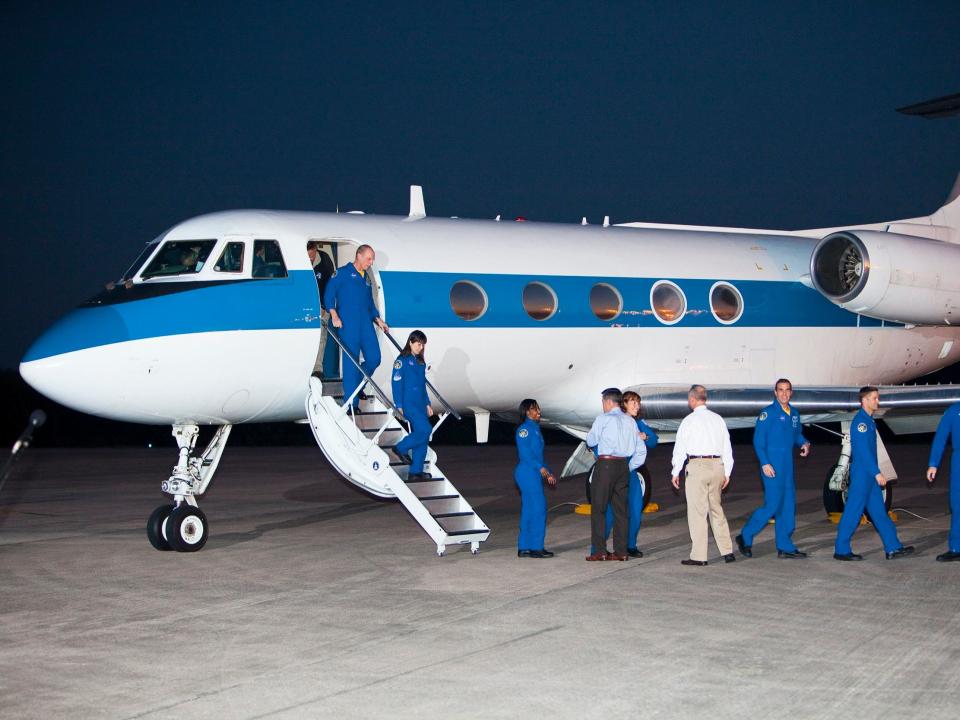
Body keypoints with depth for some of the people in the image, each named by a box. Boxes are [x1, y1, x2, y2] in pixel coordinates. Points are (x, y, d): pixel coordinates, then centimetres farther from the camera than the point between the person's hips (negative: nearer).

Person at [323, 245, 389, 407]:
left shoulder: (367, 278, 23)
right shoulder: (343, 273, 2)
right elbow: (328, 293, -4)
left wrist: (378, 320, 16)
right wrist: (334, 315, -16)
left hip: (366, 324, 7)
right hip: (348, 324, -7)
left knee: (374, 358, -1)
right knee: (351, 362, -7)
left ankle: (357, 386, 25)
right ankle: (351, 403, -3)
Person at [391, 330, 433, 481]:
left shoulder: (421, 362, 15)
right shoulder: (402, 361, -7)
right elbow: (397, 384, -10)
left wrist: (427, 404, 17)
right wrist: (399, 406, -14)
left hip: (420, 404, 8)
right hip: (408, 404, -8)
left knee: (422, 437, 3)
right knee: (425, 429, -19)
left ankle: (416, 471, 8)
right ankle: (401, 448, 1)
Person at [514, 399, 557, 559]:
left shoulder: (535, 429, 20)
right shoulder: (524, 429, -10)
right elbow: (525, 453, -18)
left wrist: (548, 473, 20)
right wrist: (541, 467, -23)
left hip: (534, 474, 10)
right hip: (527, 473, -10)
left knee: (528, 511, 9)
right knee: (538, 508, -10)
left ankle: (524, 548, 12)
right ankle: (536, 547, -7)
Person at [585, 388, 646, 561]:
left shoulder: (603, 419, -4)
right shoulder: (630, 421, 12)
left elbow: (591, 441, 5)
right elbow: (641, 450, 13)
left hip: (606, 464, -5)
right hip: (624, 466, 6)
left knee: (598, 508, 0)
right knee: (620, 508, 8)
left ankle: (599, 551, -4)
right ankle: (621, 551, 7)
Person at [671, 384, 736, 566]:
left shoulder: (689, 420, -6)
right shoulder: (718, 419, 10)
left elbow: (680, 448, -5)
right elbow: (727, 447, 12)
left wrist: (675, 473, 3)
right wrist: (727, 473, 17)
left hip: (697, 465, -5)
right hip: (717, 465, 6)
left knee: (697, 511, -2)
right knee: (716, 509, 16)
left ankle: (699, 556, -2)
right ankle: (727, 551, 14)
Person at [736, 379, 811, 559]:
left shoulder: (794, 414, 12)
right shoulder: (767, 413, -9)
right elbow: (758, 440, -11)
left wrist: (804, 443, 4)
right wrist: (764, 463, -18)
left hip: (788, 466, 7)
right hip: (772, 466, -7)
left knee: (788, 505, 7)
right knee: (772, 505, -10)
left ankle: (785, 547, 14)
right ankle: (746, 537, 4)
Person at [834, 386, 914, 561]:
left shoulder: (868, 420, 15)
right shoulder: (860, 421, -15)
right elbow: (863, 450, -21)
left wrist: (875, 472, 20)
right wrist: (877, 473, -22)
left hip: (869, 474, 10)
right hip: (861, 474, -10)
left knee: (879, 510, 9)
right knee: (853, 511, -5)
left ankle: (893, 548, 11)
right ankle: (841, 550, 1)